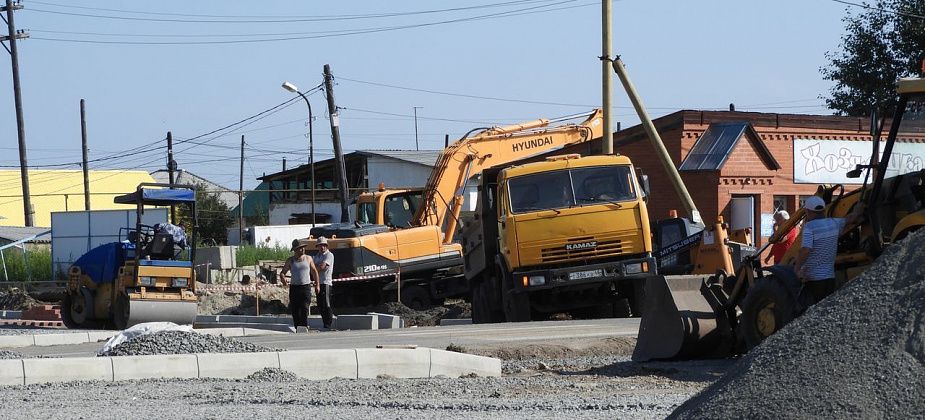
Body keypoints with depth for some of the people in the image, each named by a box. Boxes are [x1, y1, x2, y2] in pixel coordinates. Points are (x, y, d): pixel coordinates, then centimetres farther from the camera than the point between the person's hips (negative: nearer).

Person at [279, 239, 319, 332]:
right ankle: (297, 329, 11)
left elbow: (314, 271, 19)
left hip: (306, 287, -1)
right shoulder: (290, 261, 5)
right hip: (294, 288, 1)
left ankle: (304, 328, -23)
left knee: (304, 309, -15)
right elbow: (282, 272, 6)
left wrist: (317, 284, 18)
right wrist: (283, 279, -18)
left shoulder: (308, 259, 7)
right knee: (295, 311, 2)